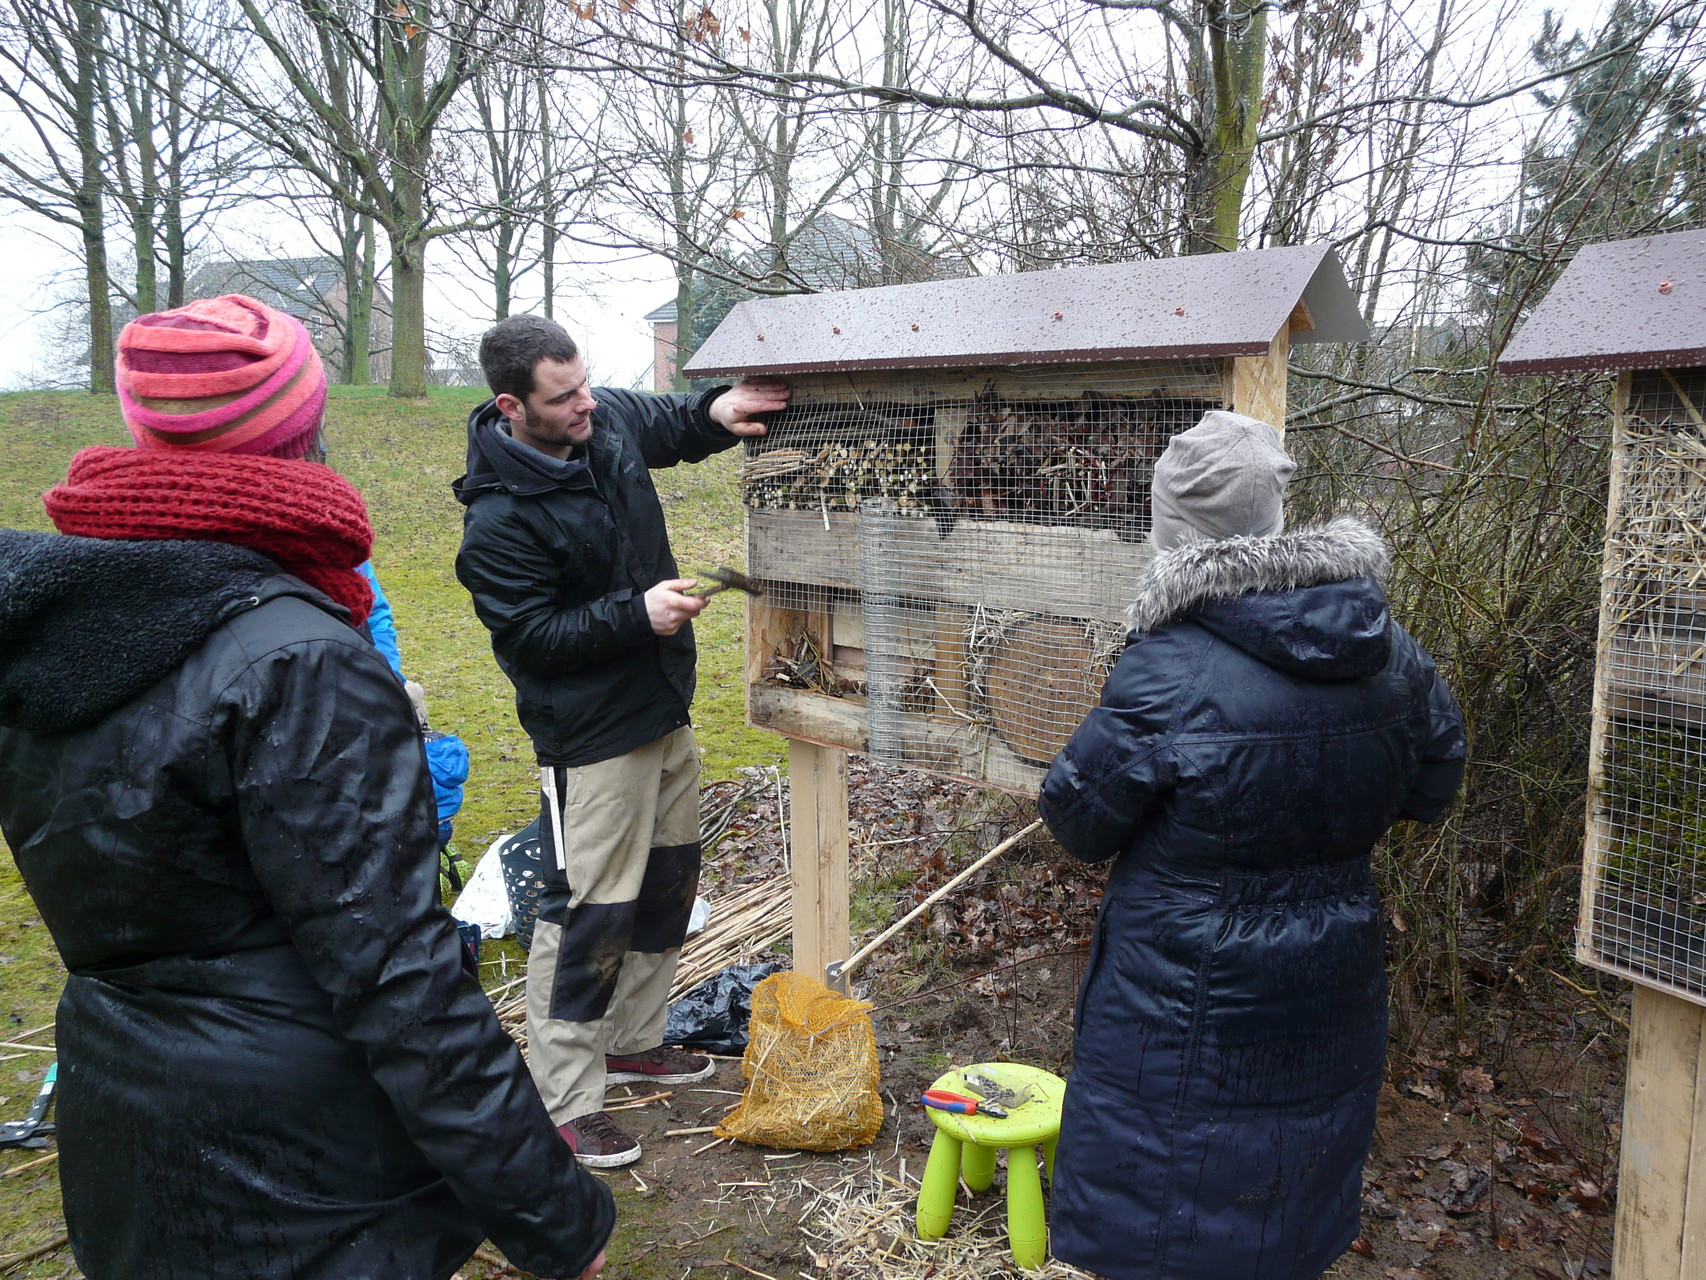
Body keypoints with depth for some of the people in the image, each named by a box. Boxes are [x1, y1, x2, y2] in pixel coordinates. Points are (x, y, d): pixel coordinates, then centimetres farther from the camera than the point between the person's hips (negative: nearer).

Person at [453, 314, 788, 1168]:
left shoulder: (609, 420, -2)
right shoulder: (499, 520, -23)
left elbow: (671, 428, 18)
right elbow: (533, 635, -20)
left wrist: (718, 411, -4)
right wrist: (636, 613, -27)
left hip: (664, 710, 9)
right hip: (591, 734, -9)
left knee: (670, 879, 20)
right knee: (591, 912, -5)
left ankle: (633, 1039, 39)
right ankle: (562, 1104, 12)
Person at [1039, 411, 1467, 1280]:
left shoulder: (1168, 670, -24)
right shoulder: (1384, 648, -5)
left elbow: (1078, 822, -12)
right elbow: (1432, 785, 10)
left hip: (1188, 1004, -6)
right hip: (1332, 995, 6)